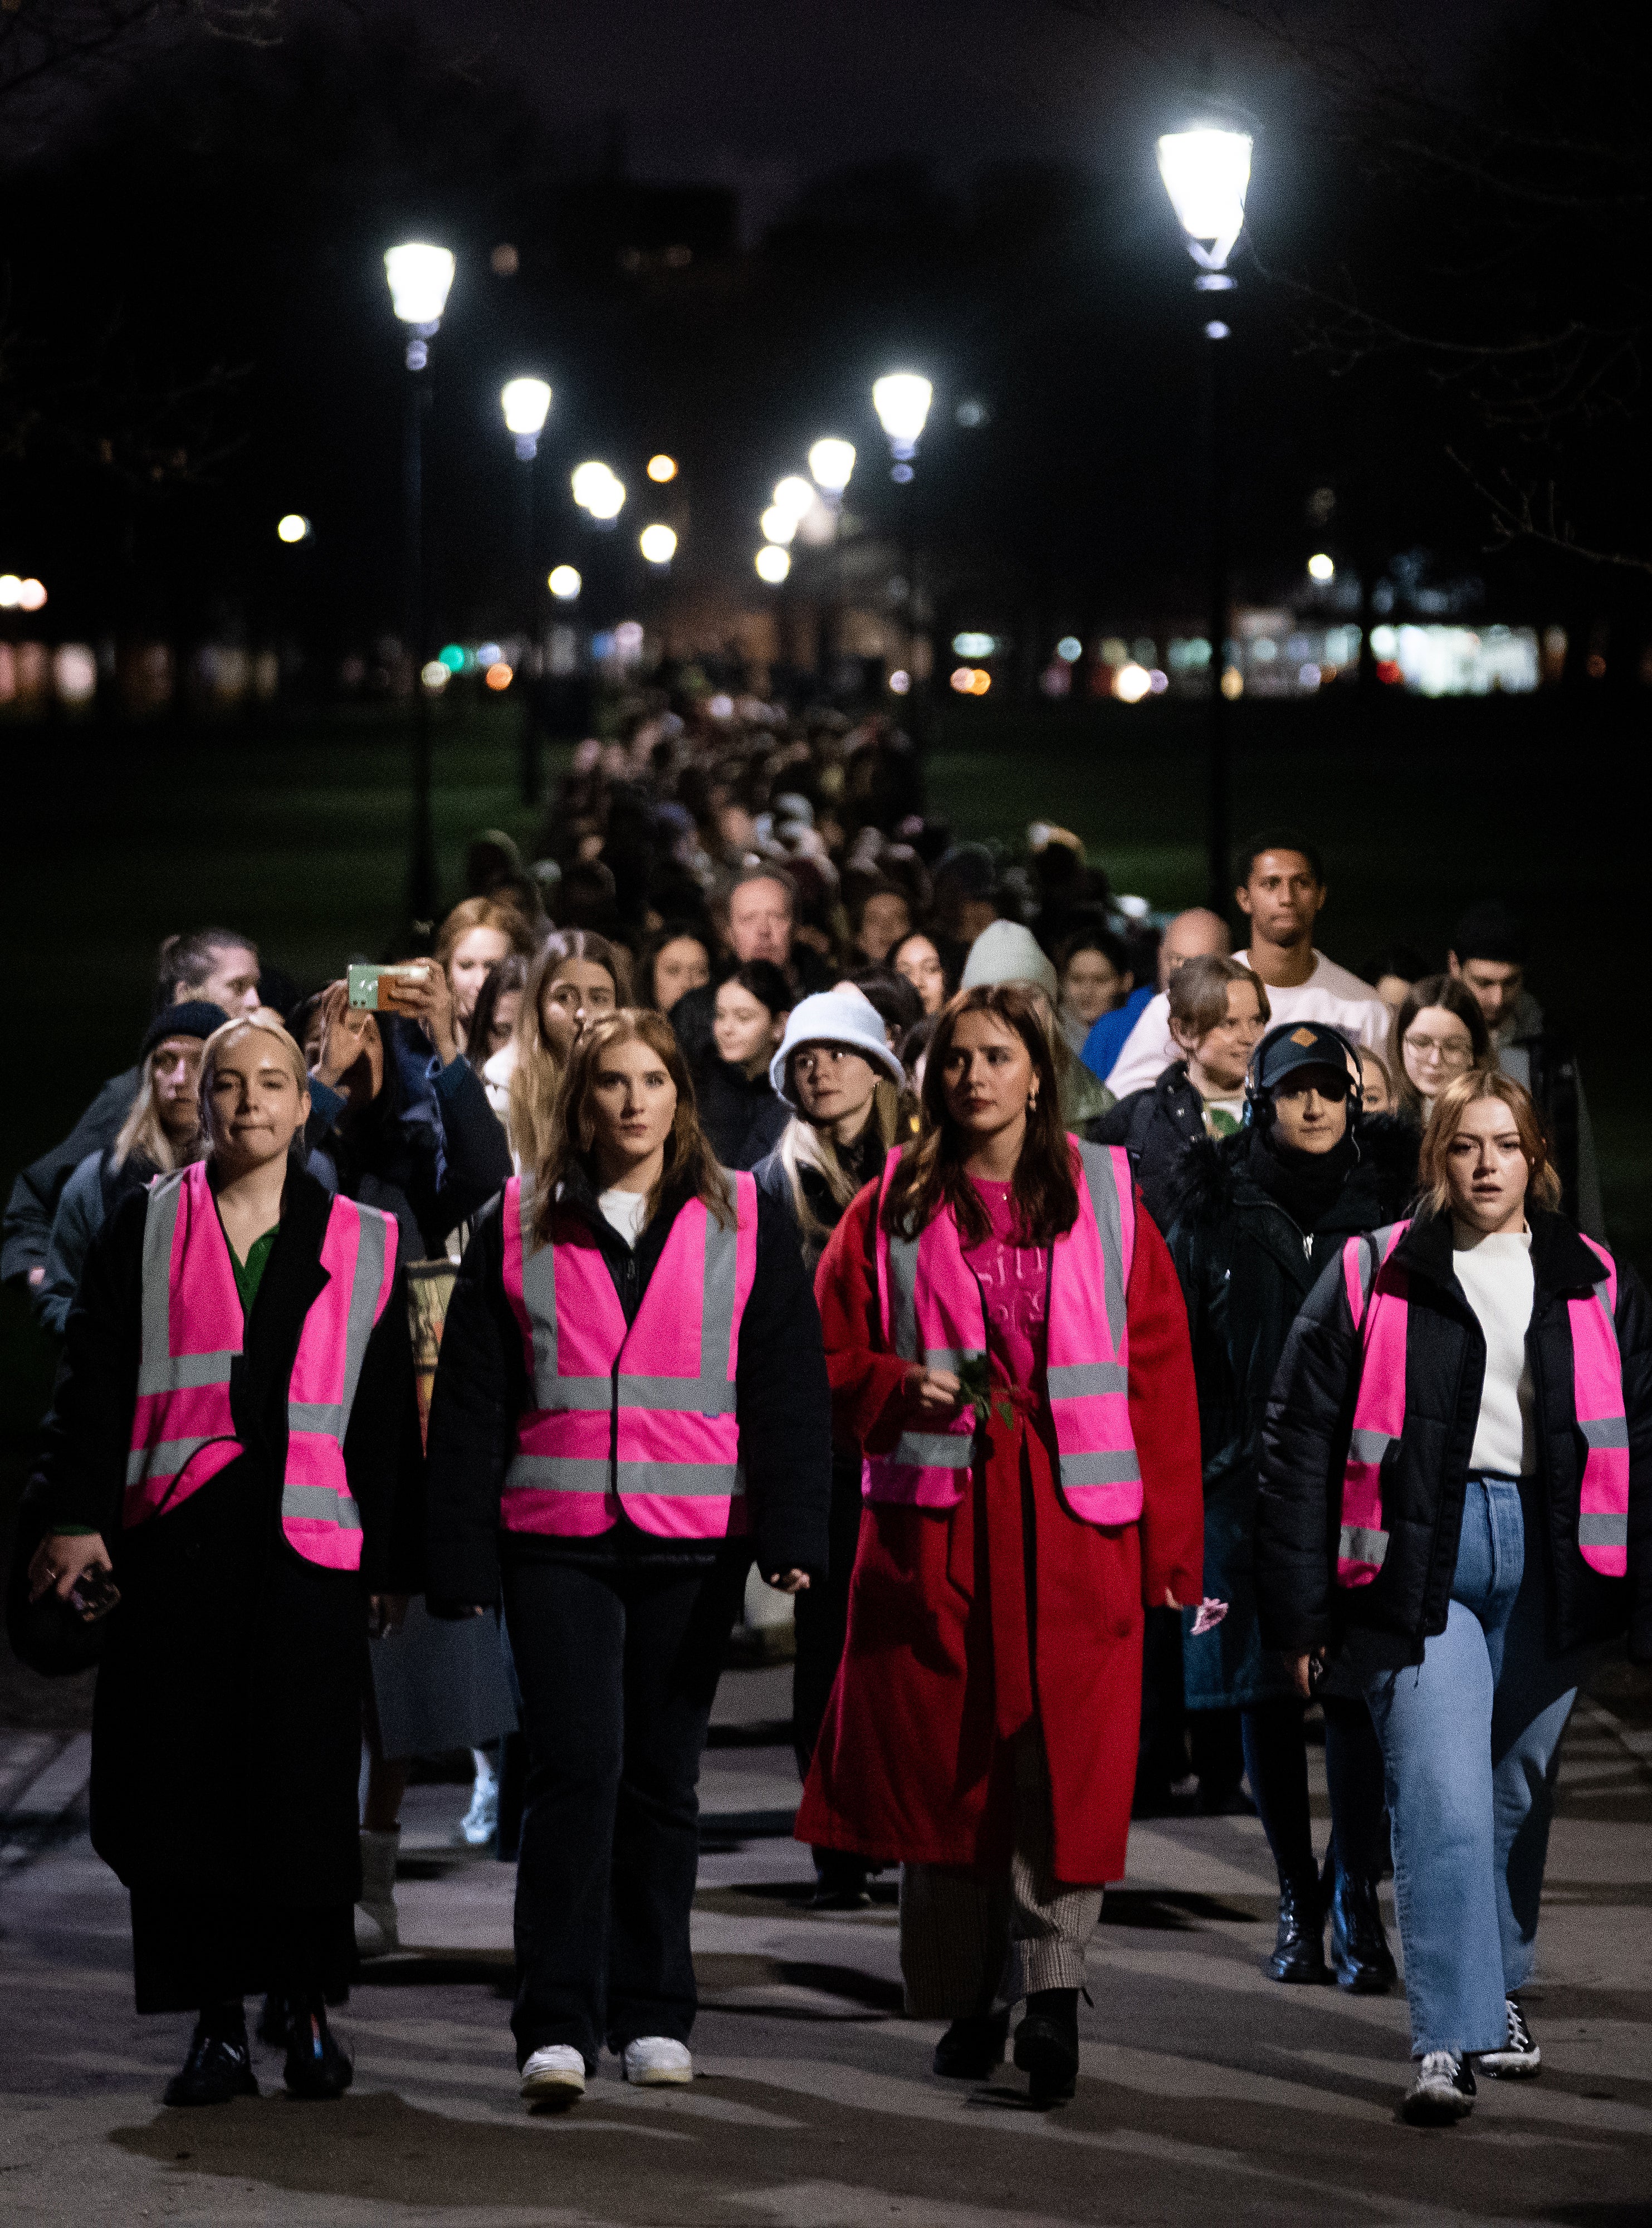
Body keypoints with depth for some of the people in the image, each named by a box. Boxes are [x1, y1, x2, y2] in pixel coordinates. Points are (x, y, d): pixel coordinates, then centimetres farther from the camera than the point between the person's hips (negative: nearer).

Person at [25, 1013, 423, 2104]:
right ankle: (218, 2021, 6)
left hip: (311, 1542, 0)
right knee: (183, 1781, -2)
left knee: (304, 1782, -2)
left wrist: (394, 1558, 9)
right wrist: (78, 1516, -6)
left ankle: (309, 2005, 13)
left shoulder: (363, 1245, 12)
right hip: (176, 1541, 0)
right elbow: (93, 1385, 6)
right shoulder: (146, 1229, 10)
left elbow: (391, 1413, 13)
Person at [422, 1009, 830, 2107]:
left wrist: (791, 1532, -5)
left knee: (661, 1773, 7)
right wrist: (465, 1552, 1)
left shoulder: (745, 1222, 7)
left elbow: (789, 1386, 4)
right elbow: (473, 1396, 8)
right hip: (556, 1538, -1)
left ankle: (653, 2015, 18)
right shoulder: (520, 1226, 8)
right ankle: (558, 2025, -10)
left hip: (693, 1540, 1)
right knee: (577, 1765, -10)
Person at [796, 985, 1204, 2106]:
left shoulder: (1106, 1200, 7)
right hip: (934, 1518, 1)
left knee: (1069, 1752, -11)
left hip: (1075, 1519, -1)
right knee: (941, 1755, 2)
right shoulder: (894, 1207, 9)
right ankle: (967, 2000, 12)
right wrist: (898, 1388, -10)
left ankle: (1053, 1988, -10)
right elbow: (833, 1352, 13)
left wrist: (1171, 1540, 1)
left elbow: (1159, 1372, 6)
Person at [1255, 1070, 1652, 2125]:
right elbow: (1302, 1437, 2)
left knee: (1518, 1790, 15)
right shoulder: (1371, 1278, 2)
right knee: (1443, 1800, -13)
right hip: (1420, 1557, -3)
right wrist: (1301, 1609, -1)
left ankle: (1498, 1988, 35)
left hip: (1548, 1558, 3)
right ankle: (1451, 2042, -14)